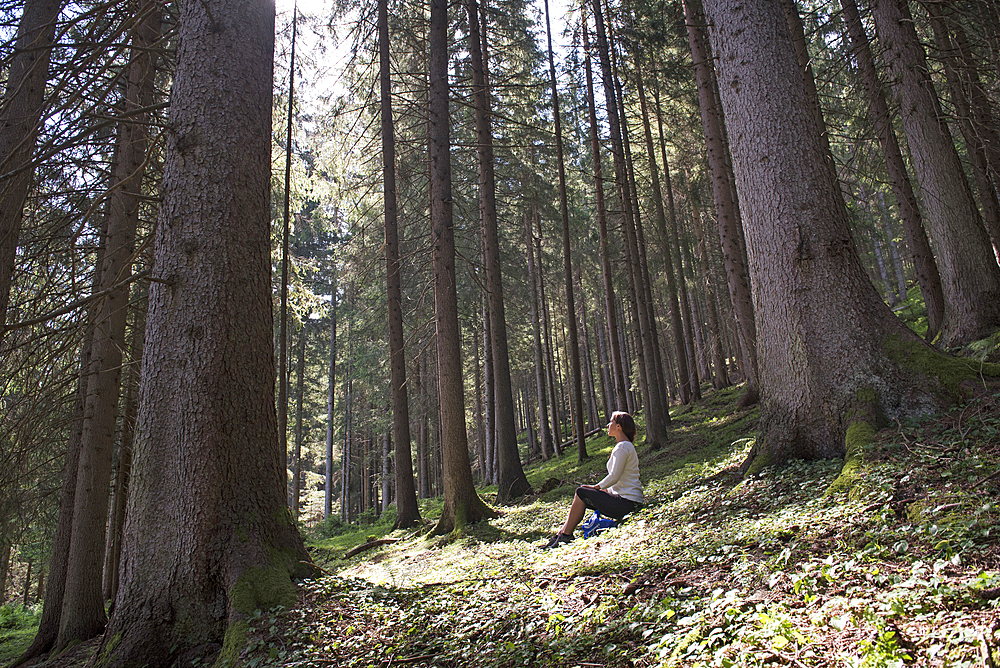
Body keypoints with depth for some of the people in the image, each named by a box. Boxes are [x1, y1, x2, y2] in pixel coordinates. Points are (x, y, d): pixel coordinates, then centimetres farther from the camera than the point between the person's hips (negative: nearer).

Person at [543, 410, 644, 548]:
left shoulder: (622, 447, -15)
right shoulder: (627, 446, 18)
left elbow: (614, 476, -21)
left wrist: (597, 487, -6)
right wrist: (602, 489, 11)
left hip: (626, 503, -10)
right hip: (628, 502, 10)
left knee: (581, 492, -7)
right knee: (581, 494, 9)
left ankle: (565, 535, 0)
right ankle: (562, 532, 7)